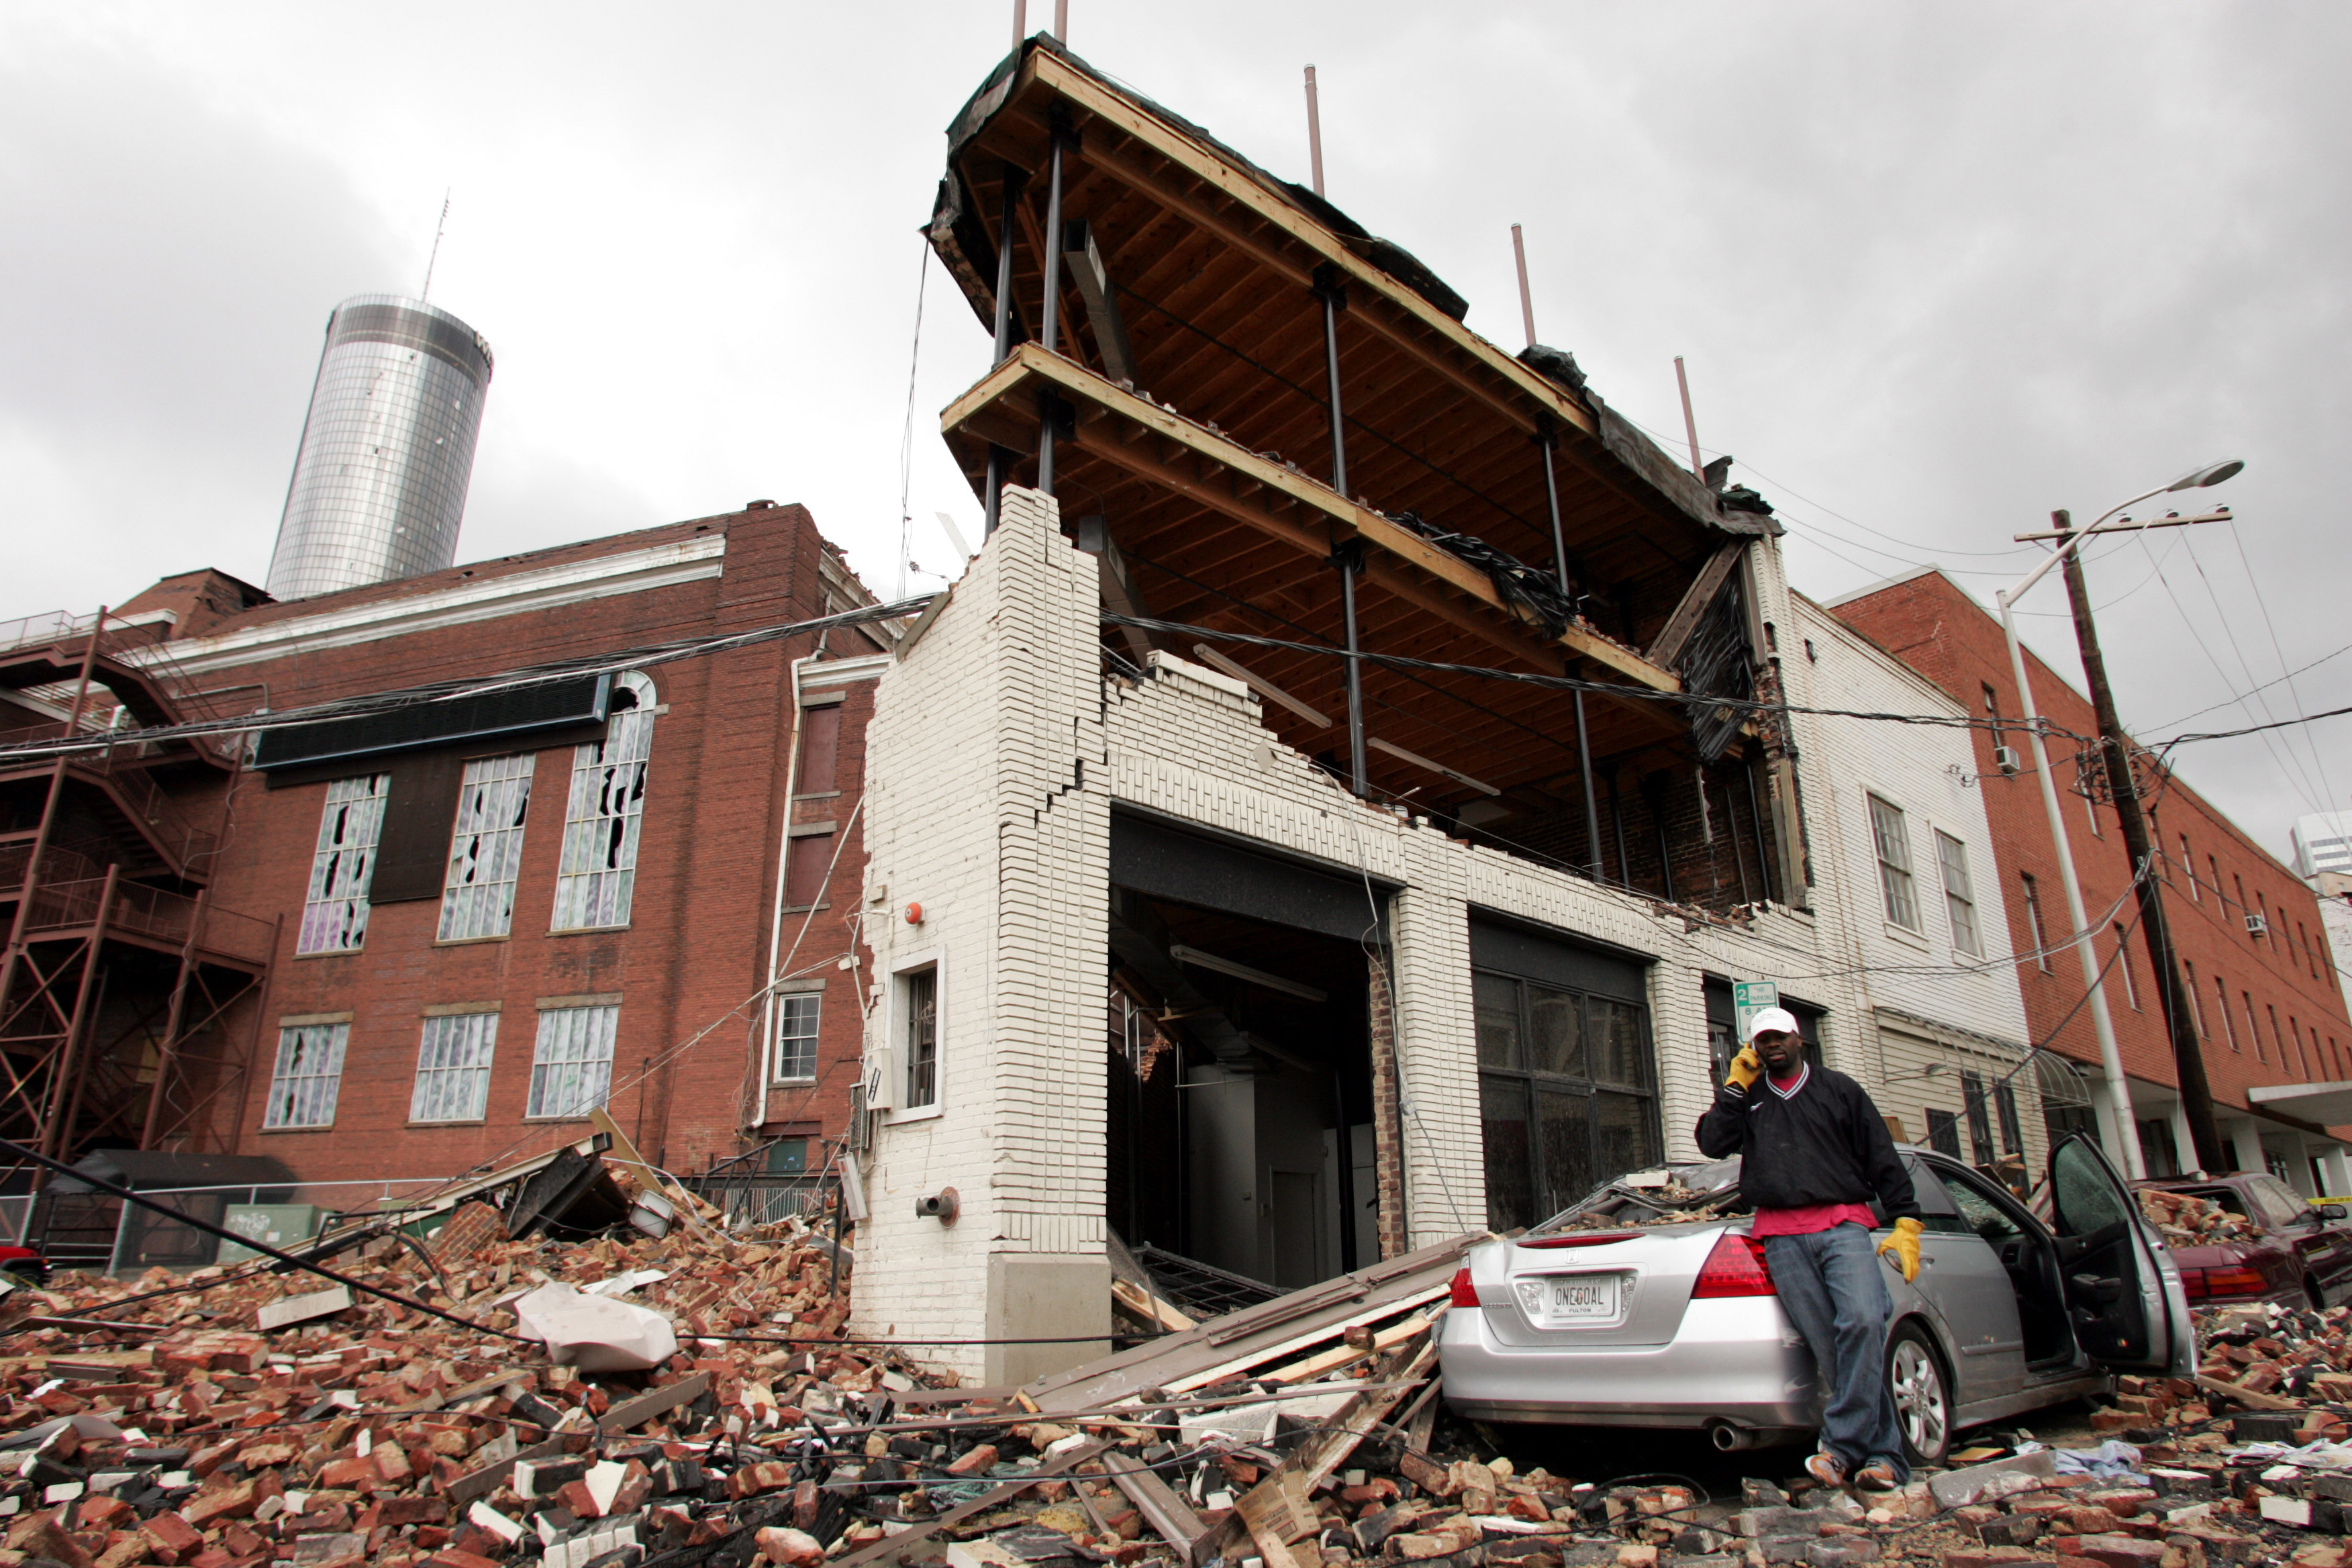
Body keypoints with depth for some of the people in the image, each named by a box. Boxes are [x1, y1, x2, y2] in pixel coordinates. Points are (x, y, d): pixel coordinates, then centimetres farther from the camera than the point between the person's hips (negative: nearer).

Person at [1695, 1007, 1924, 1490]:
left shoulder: (1839, 1090, 16)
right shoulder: (1747, 1098, 19)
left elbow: (1883, 1160, 13)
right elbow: (1712, 1143, 4)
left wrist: (1905, 1223, 4)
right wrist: (1735, 1086, 5)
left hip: (1843, 1224, -1)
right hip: (1781, 1238, 1)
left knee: (1863, 1322, -23)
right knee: (1829, 1347, -7)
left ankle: (1842, 1445, -16)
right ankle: (1884, 1453, -1)